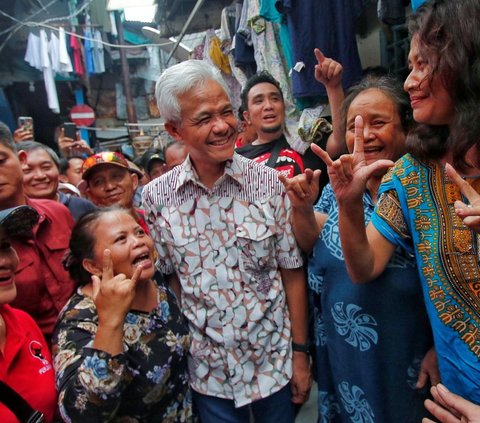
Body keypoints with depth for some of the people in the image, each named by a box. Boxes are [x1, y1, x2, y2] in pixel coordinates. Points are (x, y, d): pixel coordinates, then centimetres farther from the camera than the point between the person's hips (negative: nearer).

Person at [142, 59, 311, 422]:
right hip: (207, 369, 1)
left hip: (273, 361, 0)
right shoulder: (157, 197, -9)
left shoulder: (269, 183, -13)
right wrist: (181, 348, 2)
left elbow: (292, 271, -7)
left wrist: (301, 352, -3)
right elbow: (167, 278, 2)